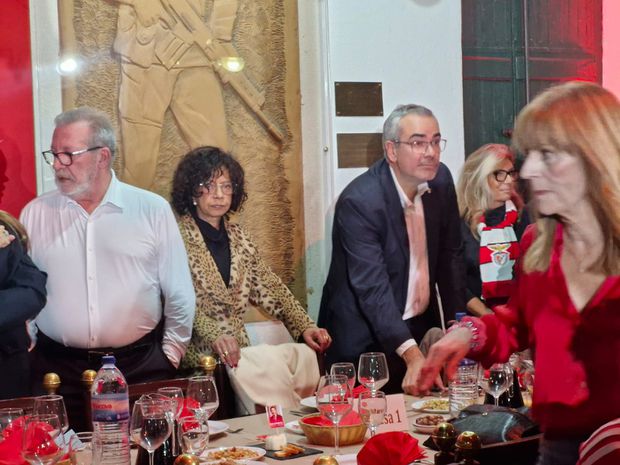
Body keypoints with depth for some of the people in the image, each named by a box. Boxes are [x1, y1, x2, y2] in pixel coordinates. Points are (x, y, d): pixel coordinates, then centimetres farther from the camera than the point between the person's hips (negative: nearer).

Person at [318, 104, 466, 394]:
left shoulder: (440, 181, -2)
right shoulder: (359, 202, -23)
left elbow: (450, 256, 8)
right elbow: (373, 289, -29)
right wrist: (412, 356, -39)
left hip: (423, 327, 6)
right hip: (368, 340, -6)